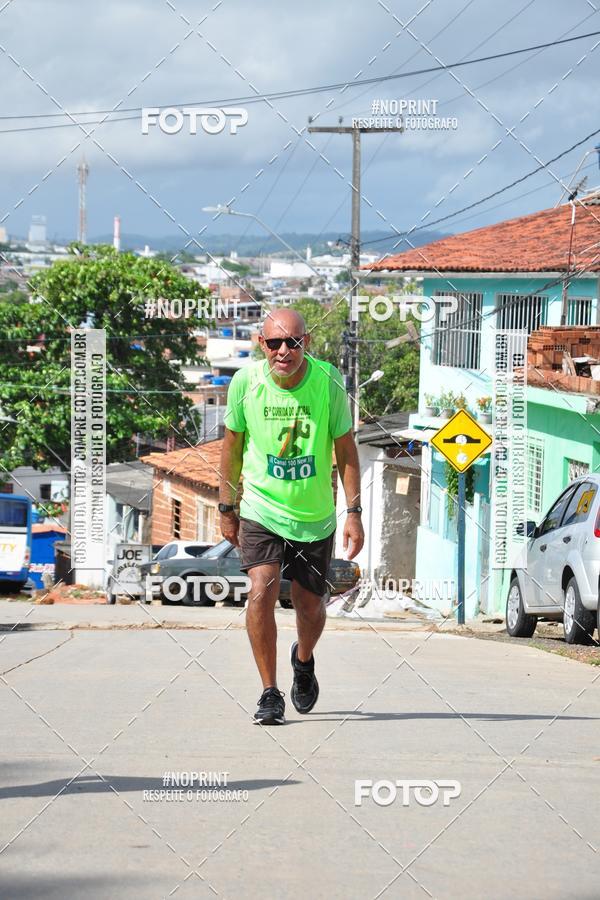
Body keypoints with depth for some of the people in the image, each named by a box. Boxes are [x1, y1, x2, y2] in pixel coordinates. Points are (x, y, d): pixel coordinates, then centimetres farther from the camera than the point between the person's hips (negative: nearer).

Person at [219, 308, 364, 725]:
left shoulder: (329, 381, -14)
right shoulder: (245, 382, -12)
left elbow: (346, 448, -5)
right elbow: (233, 444, 3)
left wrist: (354, 512, -9)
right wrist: (227, 508, 7)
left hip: (314, 516, 1)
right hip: (260, 508, -1)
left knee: (310, 607, 8)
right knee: (262, 591, -19)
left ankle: (304, 660, 44)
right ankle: (270, 694, -8)